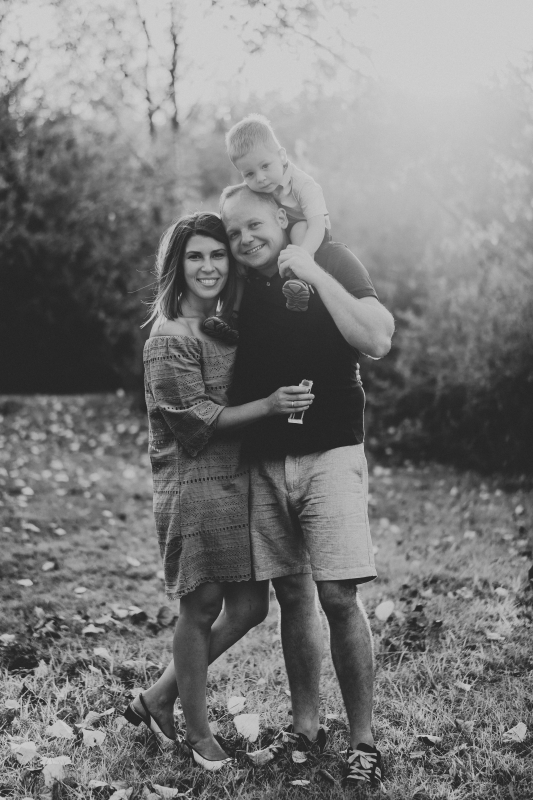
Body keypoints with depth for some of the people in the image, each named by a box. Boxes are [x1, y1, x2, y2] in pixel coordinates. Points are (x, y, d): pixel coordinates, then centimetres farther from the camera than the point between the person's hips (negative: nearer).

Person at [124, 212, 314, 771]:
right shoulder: (170, 338, -11)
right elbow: (200, 420, -17)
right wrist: (270, 404, -22)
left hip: (239, 479, 8)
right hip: (195, 484, -8)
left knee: (250, 605, 9)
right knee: (201, 607, 2)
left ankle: (160, 697, 26)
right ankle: (198, 734, 20)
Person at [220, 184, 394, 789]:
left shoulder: (330, 262, -2)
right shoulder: (239, 288, 11)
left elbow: (377, 341, -17)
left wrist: (314, 274, -17)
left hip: (329, 454, -5)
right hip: (264, 462, 5)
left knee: (338, 597, -9)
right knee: (291, 596, 10)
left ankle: (362, 741, 2)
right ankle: (304, 726, 23)